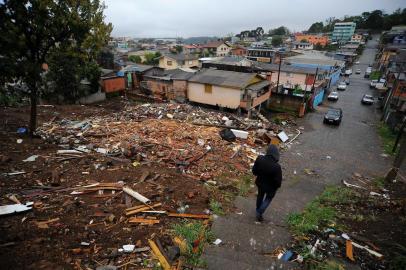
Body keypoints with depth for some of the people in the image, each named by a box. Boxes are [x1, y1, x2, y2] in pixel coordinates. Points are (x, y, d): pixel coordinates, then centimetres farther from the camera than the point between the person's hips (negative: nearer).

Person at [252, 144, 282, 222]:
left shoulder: (259, 159, -25)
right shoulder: (276, 167, -36)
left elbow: (254, 171, -9)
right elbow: (278, 181, -23)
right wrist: (277, 186, 0)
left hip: (260, 183, 4)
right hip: (270, 187, -4)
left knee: (260, 196, 31)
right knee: (268, 198, 27)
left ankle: (258, 211, 53)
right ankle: (259, 214, 34)